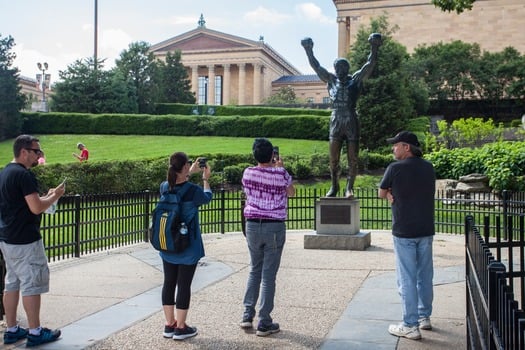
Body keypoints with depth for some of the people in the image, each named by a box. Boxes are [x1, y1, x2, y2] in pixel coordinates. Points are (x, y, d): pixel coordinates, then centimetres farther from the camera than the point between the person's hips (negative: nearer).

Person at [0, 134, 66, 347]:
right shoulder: (24, 174, -18)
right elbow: (36, 208, -23)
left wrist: (47, 196, 14)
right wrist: (55, 196, -7)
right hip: (25, 241, -10)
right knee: (32, 284, -1)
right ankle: (35, 333, 6)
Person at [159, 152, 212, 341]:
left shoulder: (164, 187, -4)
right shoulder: (193, 190, -19)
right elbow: (207, 198, 4)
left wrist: (190, 173, 27)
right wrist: (205, 178, 18)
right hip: (188, 247, -5)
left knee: (169, 283, 13)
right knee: (184, 284, 4)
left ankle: (169, 325, 23)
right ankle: (180, 327, 13)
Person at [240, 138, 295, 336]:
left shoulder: (248, 173, -1)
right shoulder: (281, 174, -9)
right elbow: (291, 192, 11)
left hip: (253, 225, 3)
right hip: (275, 227, -3)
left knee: (254, 270, 19)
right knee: (268, 275, 2)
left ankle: (247, 316, 20)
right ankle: (264, 324, 8)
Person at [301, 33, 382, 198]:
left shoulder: (356, 79, 3)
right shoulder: (331, 80, 10)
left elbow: (370, 65, -3)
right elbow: (316, 67, 9)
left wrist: (374, 49, -15)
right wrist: (309, 51, 3)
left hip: (351, 123, -2)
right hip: (336, 122, 2)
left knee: (352, 158, 1)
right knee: (333, 158, 3)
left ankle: (349, 188, 9)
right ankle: (334, 186, 17)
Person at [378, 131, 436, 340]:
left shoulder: (395, 168, -12)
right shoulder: (428, 167, 6)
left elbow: (382, 194, 0)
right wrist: (396, 195, 0)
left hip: (404, 231, -6)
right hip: (426, 230, 6)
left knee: (407, 279, 0)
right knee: (425, 276, 16)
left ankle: (410, 326, 4)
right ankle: (424, 317, 28)